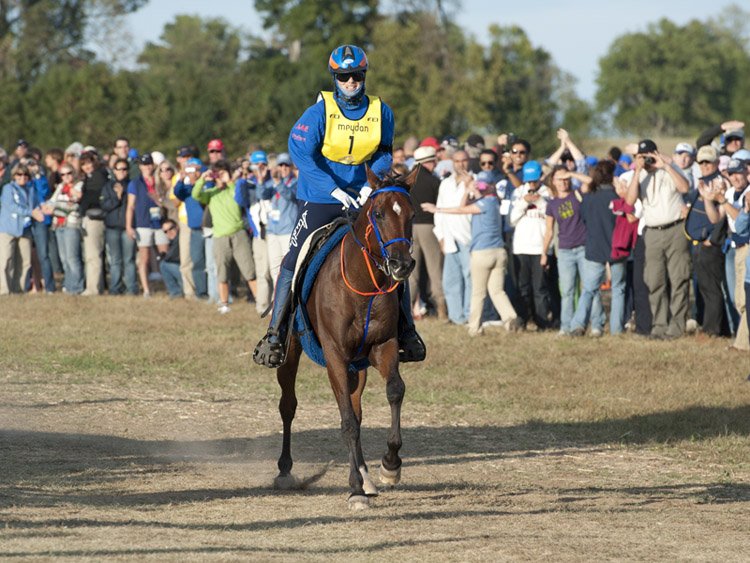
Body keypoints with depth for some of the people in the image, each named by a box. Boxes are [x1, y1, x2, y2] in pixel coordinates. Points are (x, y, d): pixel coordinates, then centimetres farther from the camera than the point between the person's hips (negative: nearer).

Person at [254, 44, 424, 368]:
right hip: (320, 199, -3)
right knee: (295, 262, -9)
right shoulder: (320, 111, -12)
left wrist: (372, 184, -8)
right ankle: (274, 335, -4)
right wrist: (335, 189, -25)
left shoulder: (381, 113, -2)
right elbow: (300, 153, -19)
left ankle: (407, 333, 12)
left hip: (362, 198, 3)